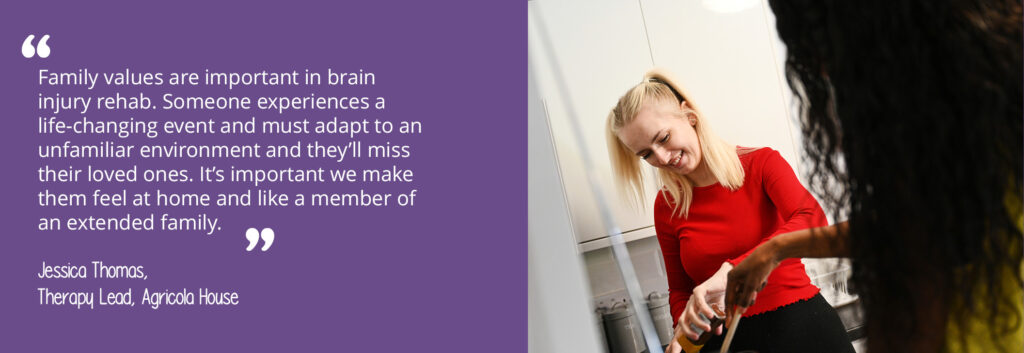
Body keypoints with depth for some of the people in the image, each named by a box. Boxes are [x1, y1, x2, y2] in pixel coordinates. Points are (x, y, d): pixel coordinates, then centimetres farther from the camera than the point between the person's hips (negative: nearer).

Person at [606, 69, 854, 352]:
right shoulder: (667, 207, 2)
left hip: (800, 322, -3)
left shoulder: (761, 163, -6)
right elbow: (679, 289, 9)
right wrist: (685, 327, -13)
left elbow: (813, 220, -23)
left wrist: (733, 269, -35)